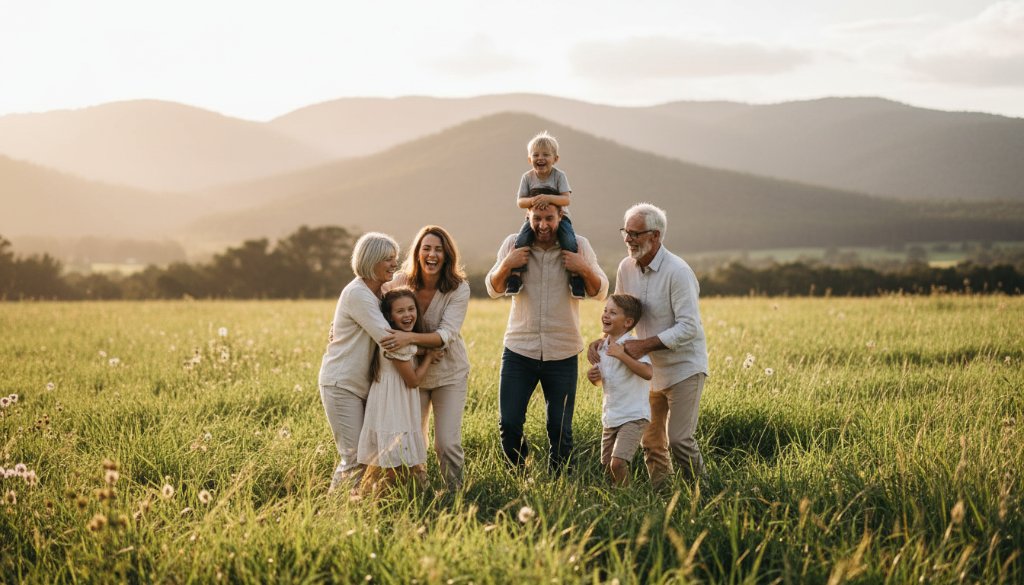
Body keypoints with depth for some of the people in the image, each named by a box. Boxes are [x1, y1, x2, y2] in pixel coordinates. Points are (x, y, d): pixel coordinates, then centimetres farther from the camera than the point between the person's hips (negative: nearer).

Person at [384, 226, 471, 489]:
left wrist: (410, 337, -43)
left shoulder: (458, 289, -19)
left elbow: (447, 335, -28)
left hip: (449, 373, -2)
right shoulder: (400, 281, -12)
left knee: (448, 444, -7)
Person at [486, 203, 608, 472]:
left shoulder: (578, 246, -1)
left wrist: (584, 269, -18)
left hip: (562, 355, 0)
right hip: (519, 351, 1)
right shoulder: (513, 244, 1)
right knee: (509, 424, -1)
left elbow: (600, 292, 2)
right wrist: (506, 265, -14)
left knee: (560, 430, 4)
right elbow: (493, 290, 5)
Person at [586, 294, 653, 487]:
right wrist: (594, 378, -1)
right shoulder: (602, 347, 8)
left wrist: (622, 355, -31)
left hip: (633, 417, -8)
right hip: (610, 417, 8)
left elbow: (647, 373, -30)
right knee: (606, 466, 15)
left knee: (618, 462, -20)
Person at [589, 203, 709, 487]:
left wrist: (644, 345, -30)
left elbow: (689, 327, -25)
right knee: (650, 440, 12)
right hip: (651, 368, 7)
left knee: (679, 439, -11)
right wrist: (602, 341, -8)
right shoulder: (626, 268, -1)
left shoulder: (677, 272, -21)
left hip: (683, 367, -7)